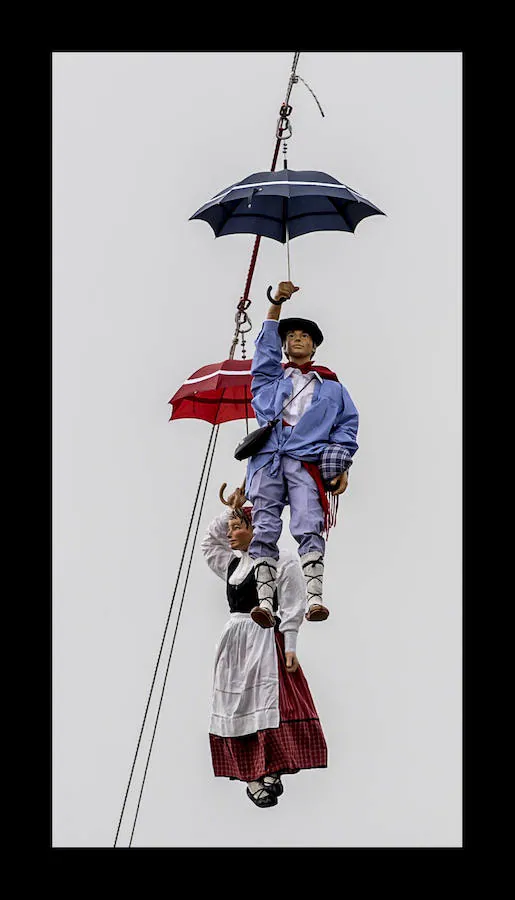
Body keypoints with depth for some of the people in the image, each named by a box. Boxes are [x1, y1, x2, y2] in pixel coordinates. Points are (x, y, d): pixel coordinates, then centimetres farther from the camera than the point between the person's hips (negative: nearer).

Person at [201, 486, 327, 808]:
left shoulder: (283, 558, -4)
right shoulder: (232, 562, 17)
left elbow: (292, 607, -8)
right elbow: (209, 542, 34)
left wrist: (290, 646, -15)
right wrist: (230, 510, 22)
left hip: (266, 639, -7)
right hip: (234, 641, 7)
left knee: (268, 705, -14)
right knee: (237, 707, 1)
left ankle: (270, 772, -15)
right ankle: (253, 776, 2)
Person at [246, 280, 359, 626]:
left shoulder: (330, 385, 24)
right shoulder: (270, 377, 27)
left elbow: (347, 424, 17)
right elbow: (266, 347, 11)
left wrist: (342, 467, 2)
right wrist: (276, 305, 0)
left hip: (307, 462, -2)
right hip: (268, 461, 2)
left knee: (309, 530, -18)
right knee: (264, 532, -10)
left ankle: (314, 598, -30)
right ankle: (265, 601, -18)